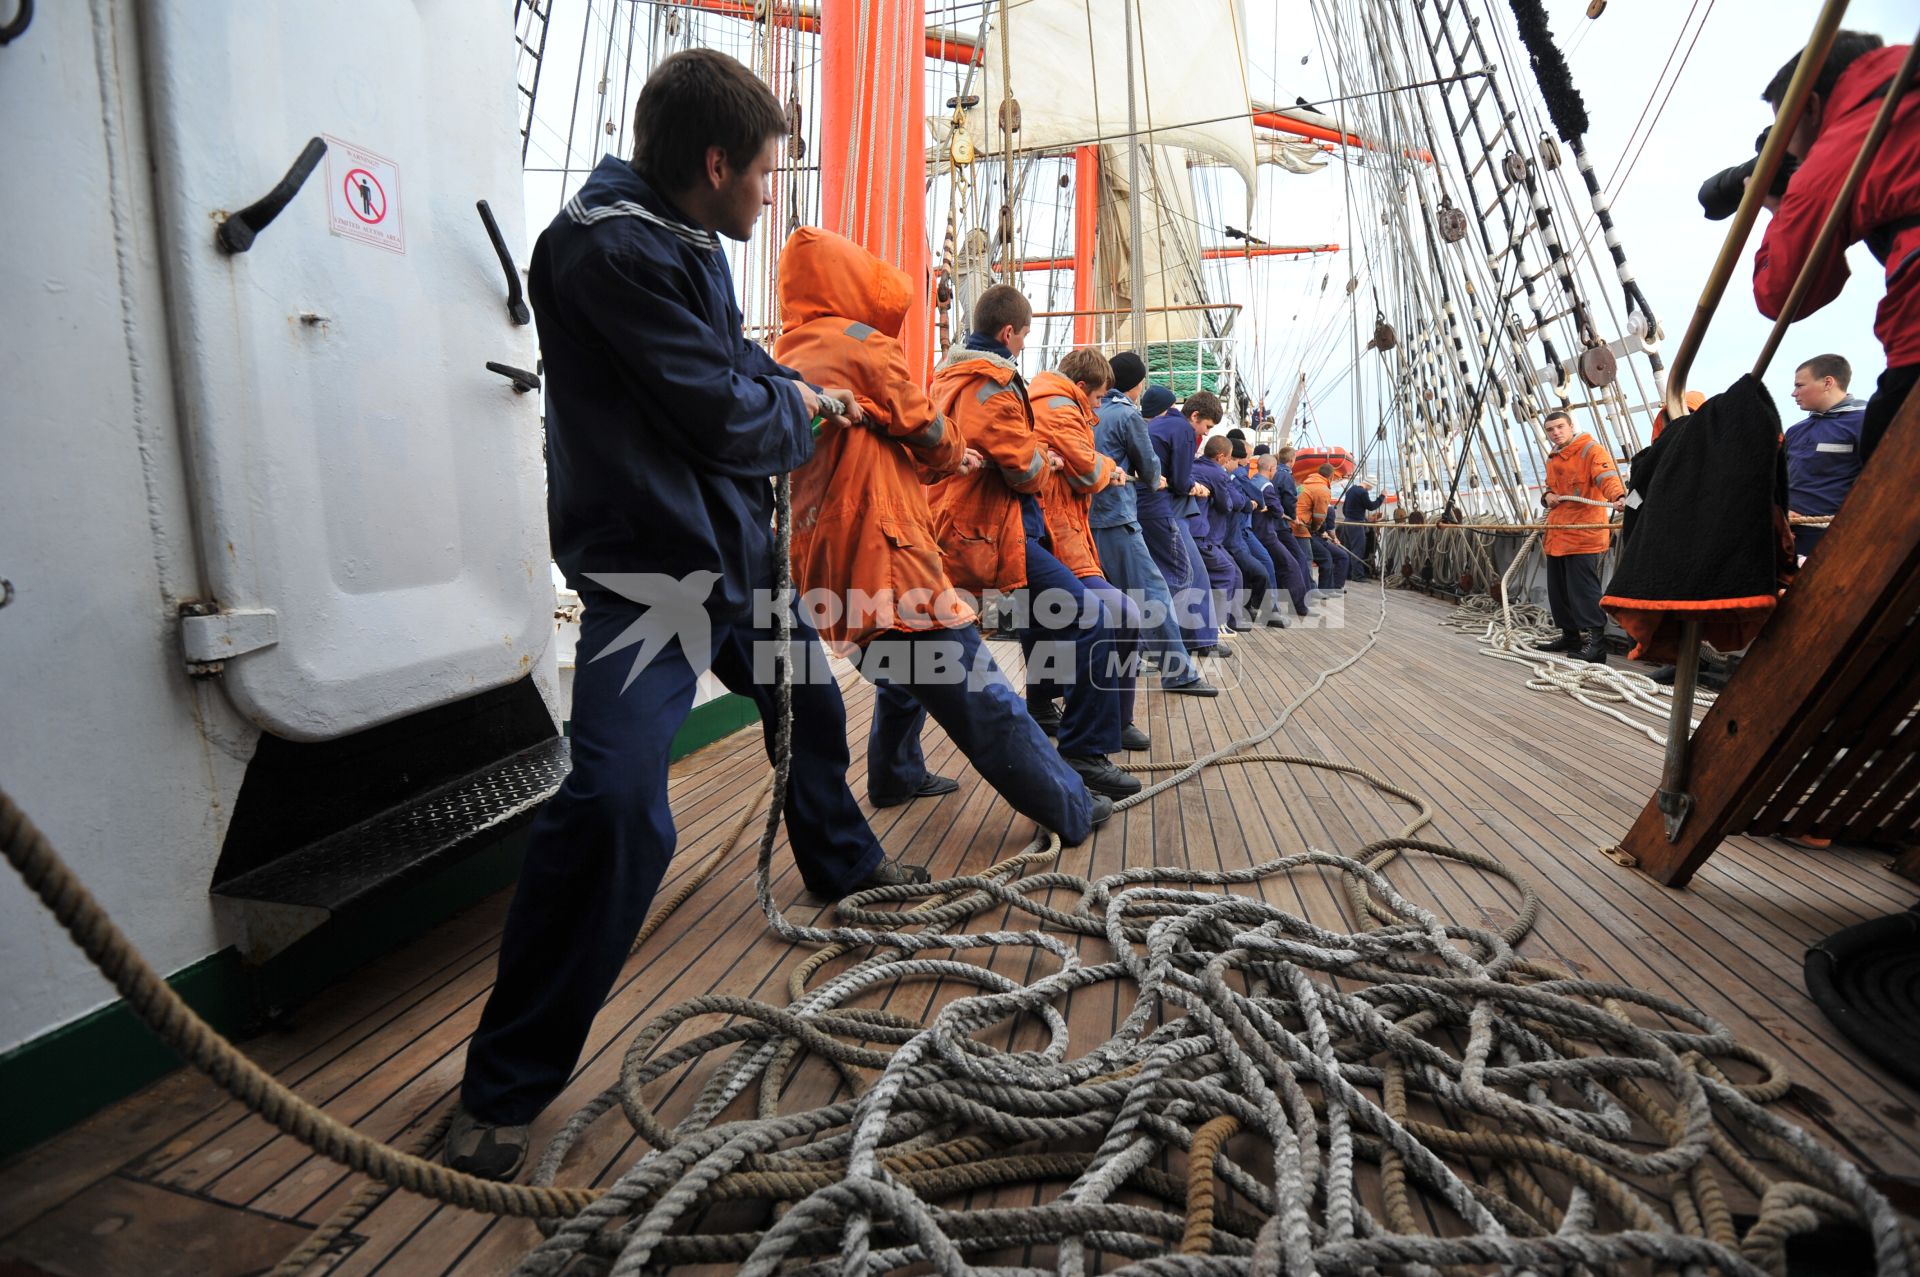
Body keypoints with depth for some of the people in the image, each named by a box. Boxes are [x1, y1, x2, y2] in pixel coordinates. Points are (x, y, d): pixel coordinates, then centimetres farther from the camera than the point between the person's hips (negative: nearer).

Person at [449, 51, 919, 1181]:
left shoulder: (689, 242, 12)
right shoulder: (609, 249, -19)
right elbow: (723, 416, -20)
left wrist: (792, 384, 7)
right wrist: (797, 408, -2)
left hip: (736, 537, 10)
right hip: (650, 558, -10)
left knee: (809, 701, 23)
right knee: (616, 803, -21)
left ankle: (844, 865, 50)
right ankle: (505, 1090, -2)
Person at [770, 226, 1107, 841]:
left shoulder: (784, 356, 17)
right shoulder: (864, 344, -5)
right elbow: (924, 428, 2)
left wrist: (944, 459, 24)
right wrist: (957, 453, 25)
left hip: (817, 560, 9)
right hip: (880, 554, -9)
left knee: (905, 670, 29)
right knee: (980, 695, -5)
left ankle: (896, 776, 41)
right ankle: (1072, 810, 3)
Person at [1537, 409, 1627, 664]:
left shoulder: (1591, 450, -7)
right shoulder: (1553, 458, 18)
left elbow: (1607, 476, -23)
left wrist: (1618, 498, -43)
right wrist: (1548, 495, 6)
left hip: (1584, 535, -8)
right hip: (1557, 534, 8)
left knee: (1584, 590, -11)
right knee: (1558, 590, 13)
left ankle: (1595, 642, -8)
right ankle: (1571, 636, 25)